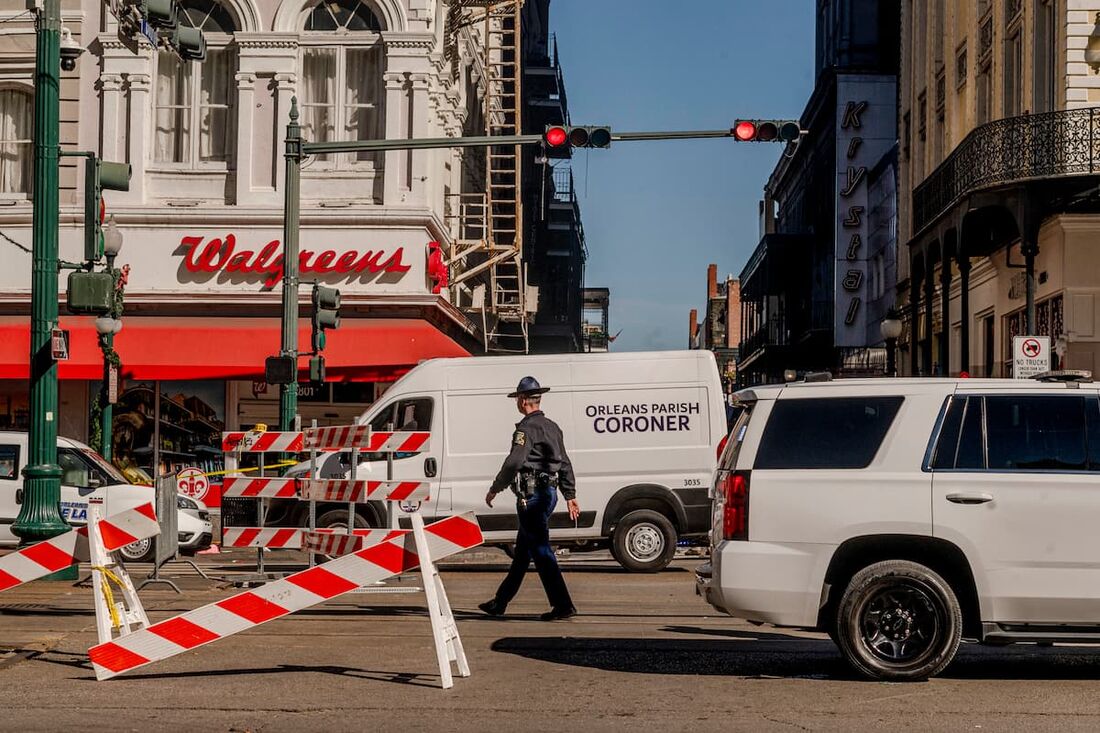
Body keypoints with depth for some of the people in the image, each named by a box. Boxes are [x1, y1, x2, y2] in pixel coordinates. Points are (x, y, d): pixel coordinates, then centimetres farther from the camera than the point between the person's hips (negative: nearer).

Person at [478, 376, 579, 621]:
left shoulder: (527, 427, -14)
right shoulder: (552, 427, 16)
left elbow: (514, 462, -21)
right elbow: (565, 465, 17)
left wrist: (494, 489, -11)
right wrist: (570, 496, 20)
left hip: (531, 496, -10)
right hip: (548, 493, 10)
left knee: (541, 551, -8)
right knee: (522, 551, 16)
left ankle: (563, 605, -12)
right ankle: (500, 602, 25)